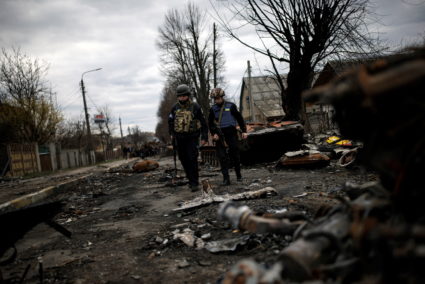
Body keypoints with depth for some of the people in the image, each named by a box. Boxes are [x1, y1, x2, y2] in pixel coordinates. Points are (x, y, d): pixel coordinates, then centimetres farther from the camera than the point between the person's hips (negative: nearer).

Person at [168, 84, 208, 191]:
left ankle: (194, 183, -7)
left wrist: (204, 137, -3)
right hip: (180, 138, 4)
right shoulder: (175, 108, 7)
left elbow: (203, 122, 0)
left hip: (192, 138, -4)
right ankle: (191, 179, 22)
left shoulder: (195, 107, -4)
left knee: (192, 159, -11)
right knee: (184, 160, 8)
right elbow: (170, 121, 20)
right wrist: (172, 134, 10)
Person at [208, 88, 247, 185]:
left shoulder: (231, 106, 0)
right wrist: (214, 133, -5)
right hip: (220, 135, 1)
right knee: (222, 157, -5)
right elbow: (210, 123, 10)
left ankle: (238, 175, 25)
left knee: (235, 154, 6)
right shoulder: (213, 109, 5)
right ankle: (226, 179, -1)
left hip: (231, 133, -1)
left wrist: (244, 131, 1)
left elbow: (239, 118, 5)